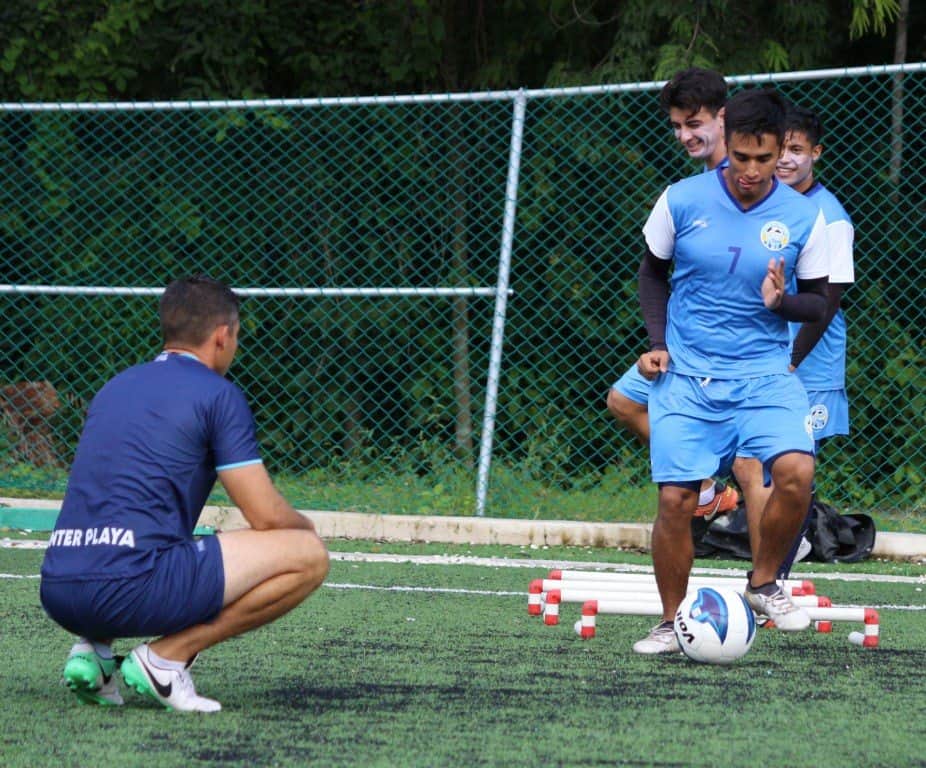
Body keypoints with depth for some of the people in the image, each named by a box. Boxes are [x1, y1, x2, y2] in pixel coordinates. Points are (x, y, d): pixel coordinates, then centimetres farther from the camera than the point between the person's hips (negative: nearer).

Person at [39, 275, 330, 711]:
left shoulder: (115, 387, 24)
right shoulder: (218, 394, 3)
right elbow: (266, 516, 1)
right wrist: (306, 527, 25)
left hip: (57, 593, 8)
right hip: (133, 585, -7)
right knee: (307, 555, 0)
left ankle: (92, 648, 11)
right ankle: (165, 658, -5)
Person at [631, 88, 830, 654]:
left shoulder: (803, 216, -3)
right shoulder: (681, 202, -3)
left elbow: (819, 304, 6)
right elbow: (653, 271, 12)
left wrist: (782, 302, -16)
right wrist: (657, 342, 0)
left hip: (765, 374, 0)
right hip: (686, 376, 0)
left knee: (796, 471, -24)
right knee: (676, 500, -8)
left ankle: (764, 584, 0)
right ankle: (672, 623, 11)